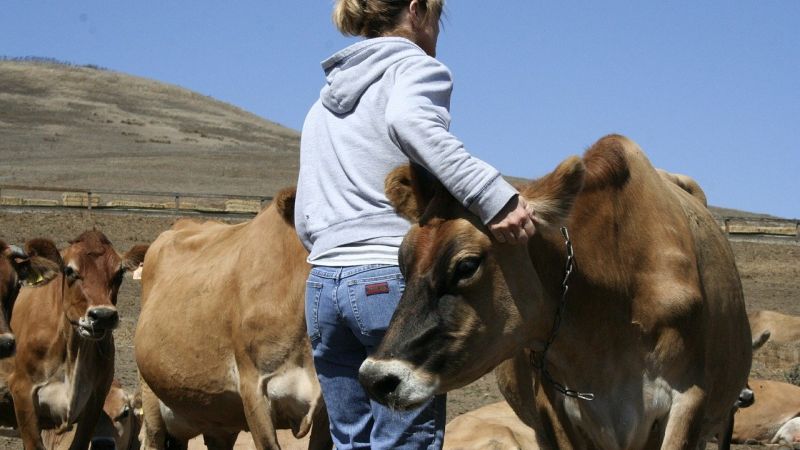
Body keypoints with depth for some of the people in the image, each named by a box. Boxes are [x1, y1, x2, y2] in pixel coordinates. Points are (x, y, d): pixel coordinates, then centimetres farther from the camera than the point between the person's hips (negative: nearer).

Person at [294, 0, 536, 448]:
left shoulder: (323, 103, 23)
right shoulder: (416, 67, 1)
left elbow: (305, 220, 18)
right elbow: (409, 121, -25)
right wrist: (494, 197, -33)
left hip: (322, 285, 7)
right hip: (397, 280, -7)